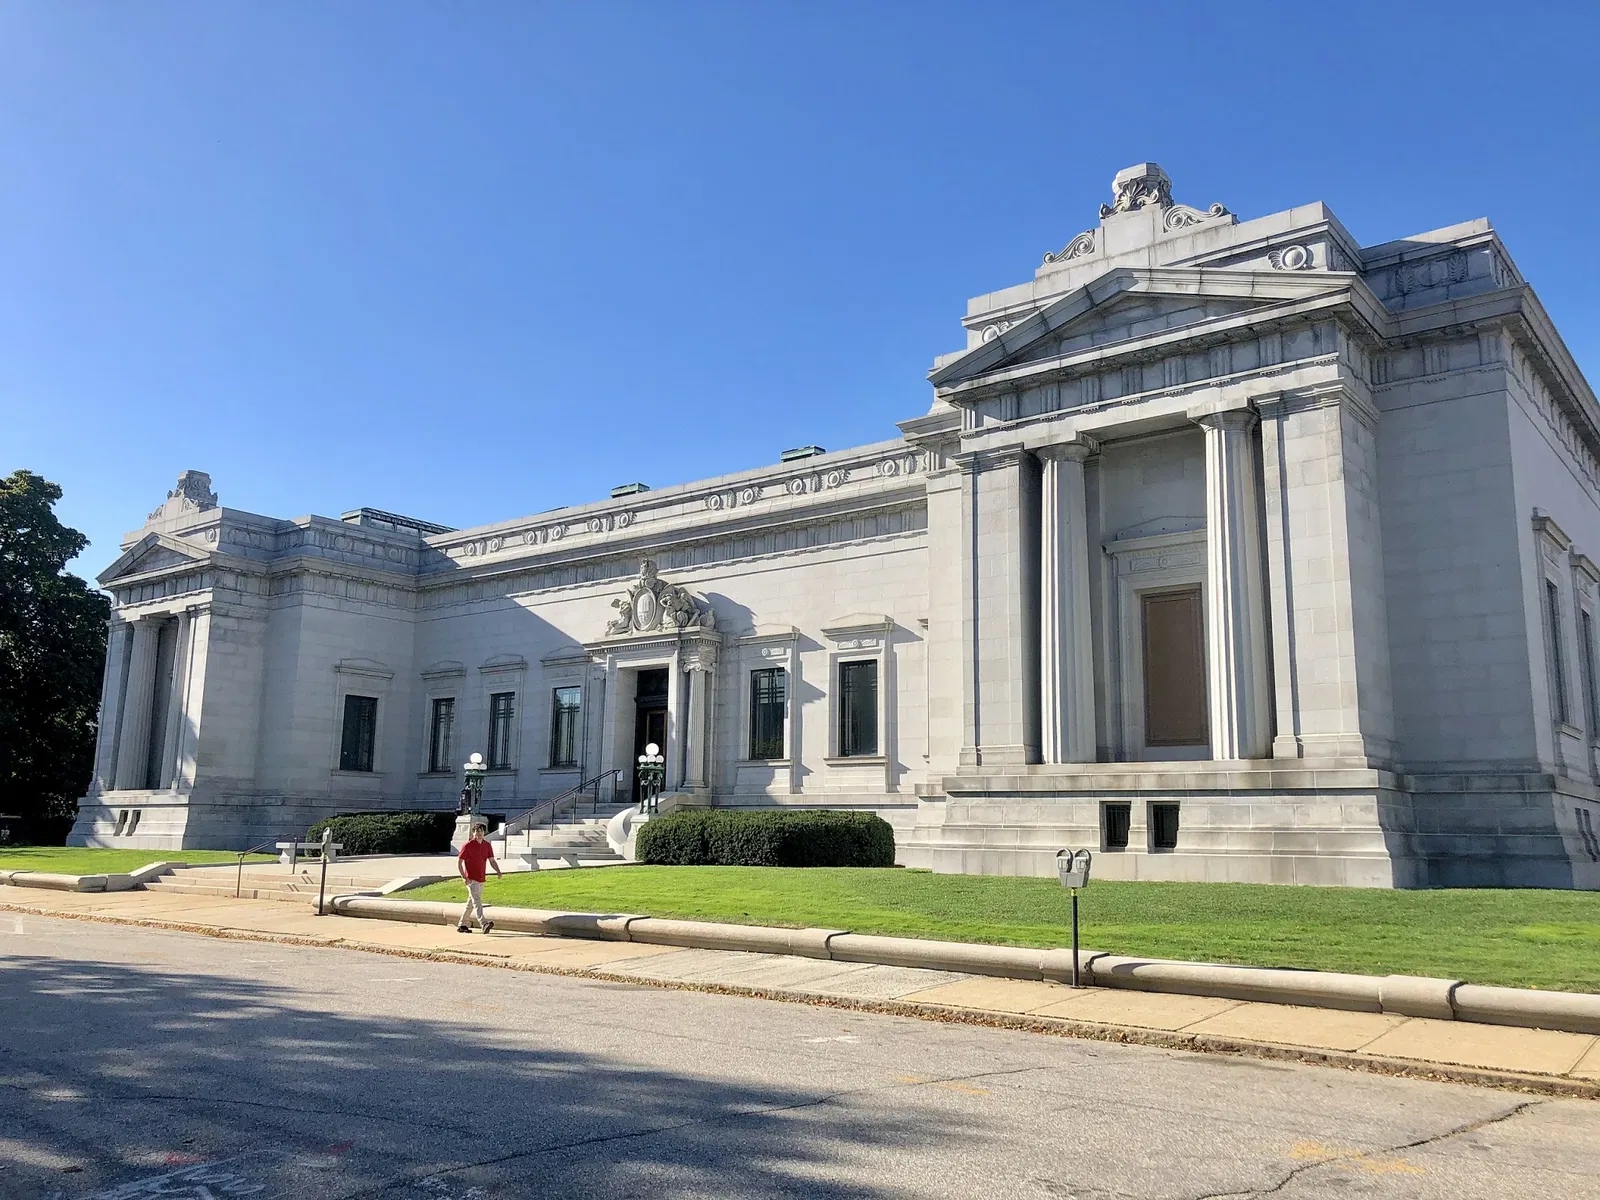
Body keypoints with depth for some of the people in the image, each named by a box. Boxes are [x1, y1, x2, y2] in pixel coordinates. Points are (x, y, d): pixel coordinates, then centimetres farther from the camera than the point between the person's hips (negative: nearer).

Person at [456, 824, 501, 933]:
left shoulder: (487, 846, 8)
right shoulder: (467, 845, -7)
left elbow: (492, 860, 5)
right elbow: (459, 862, -6)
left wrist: (498, 871, -14)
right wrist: (464, 877, -15)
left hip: (481, 879, 7)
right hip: (471, 879, -7)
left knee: (471, 902, 14)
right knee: (476, 900, -17)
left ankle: (461, 925, 26)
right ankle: (484, 924, -31)